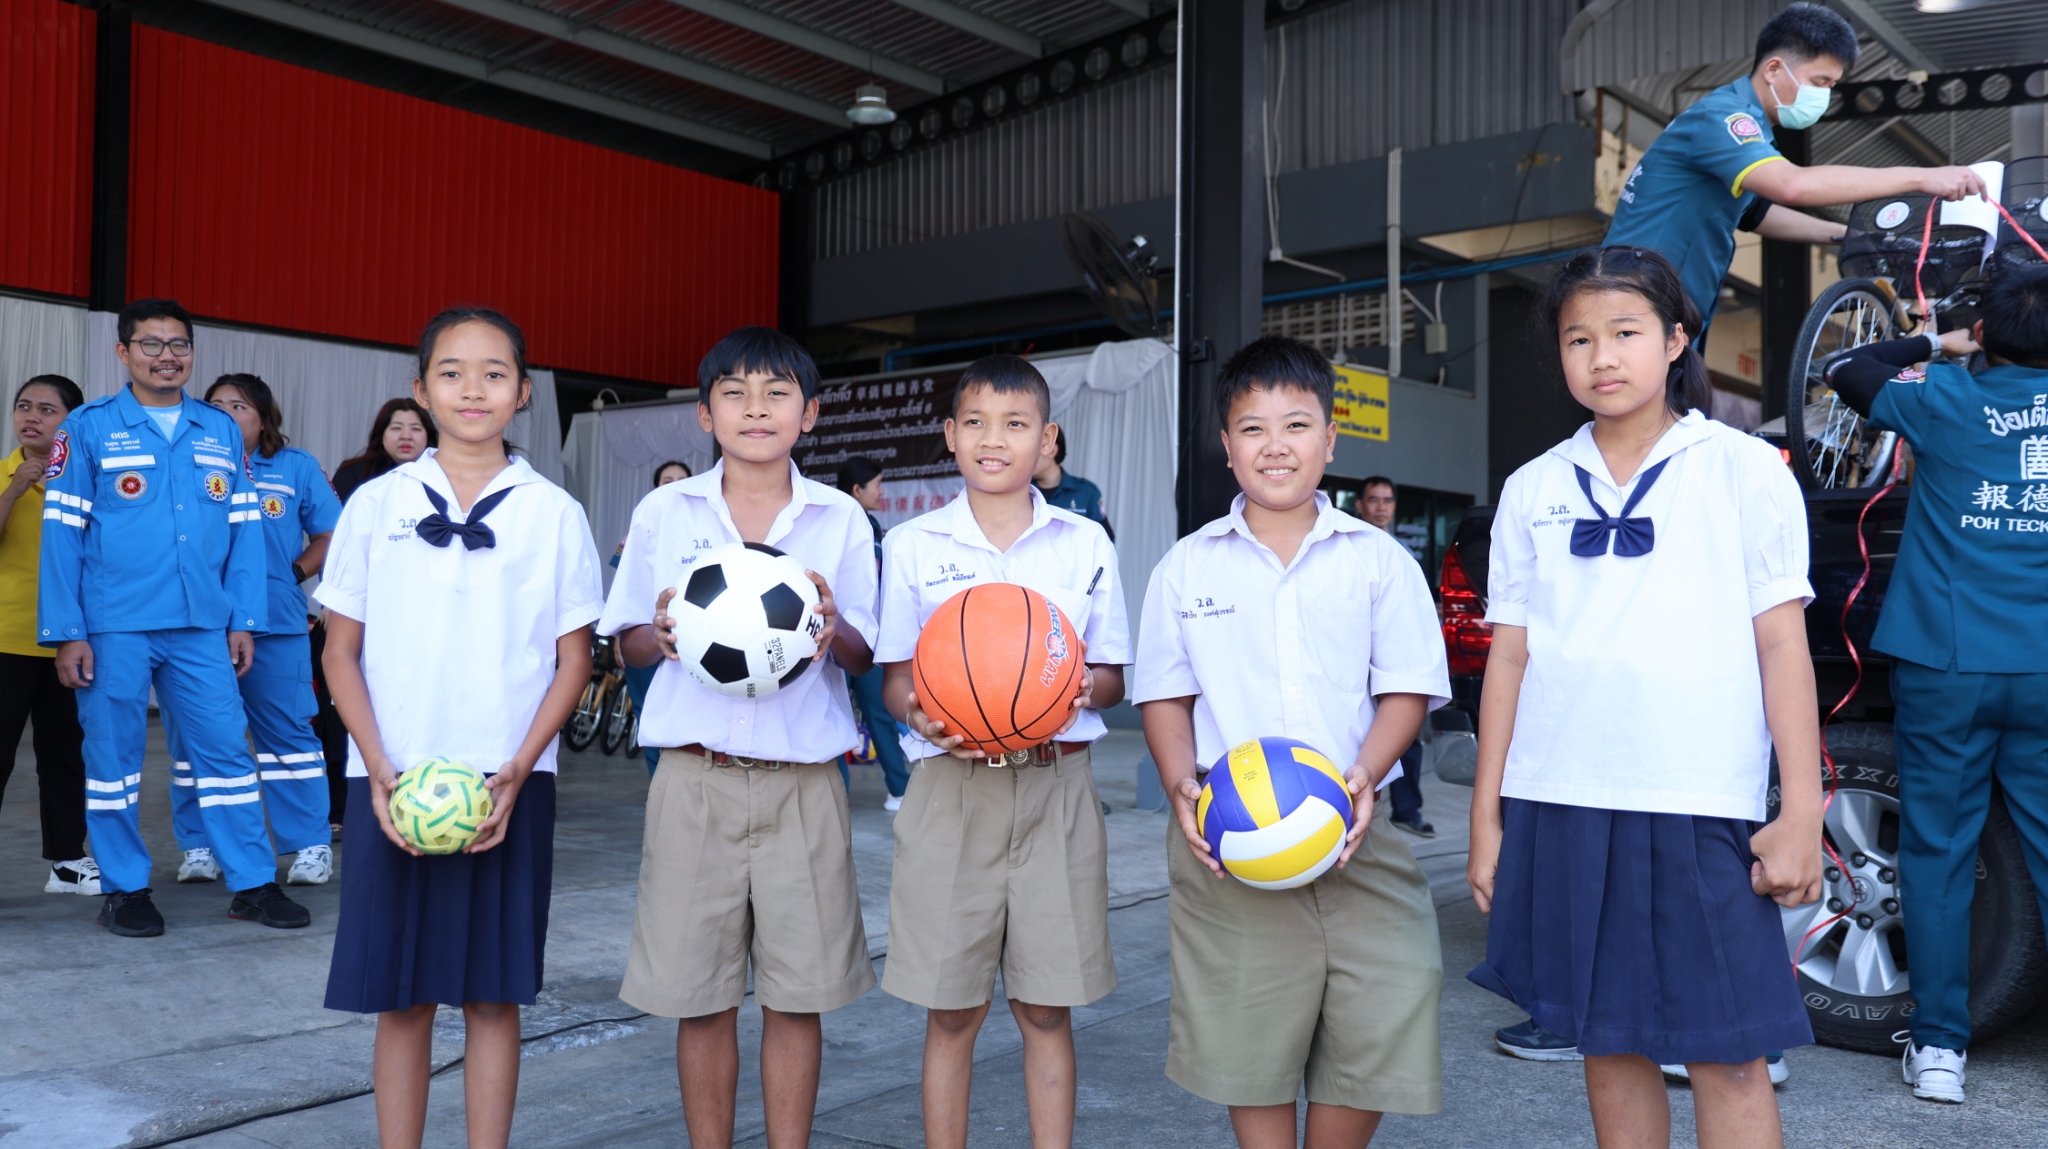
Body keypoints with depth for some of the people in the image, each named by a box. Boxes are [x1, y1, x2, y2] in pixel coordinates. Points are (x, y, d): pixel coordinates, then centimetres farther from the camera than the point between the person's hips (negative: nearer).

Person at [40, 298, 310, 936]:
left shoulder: (222, 431, 10)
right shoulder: (90, 428, 1)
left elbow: (243, 530, 9)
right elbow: (62, 535, -2)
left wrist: (244, 621, 4)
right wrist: (66, 633, -7)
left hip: (202, 627, 2)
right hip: (113, 629, -2)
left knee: (225, 750, 3)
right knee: (113, 756, 7)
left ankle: (253, 885, 10)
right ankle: (125, 889, 20)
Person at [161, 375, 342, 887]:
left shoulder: (296, 467, 8)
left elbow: (330, 535, 9)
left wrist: (296, 572, -4)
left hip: (274, 624, -1)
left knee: (287, 733, 0)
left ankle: (311, 845, 6)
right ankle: (199, 845, 18)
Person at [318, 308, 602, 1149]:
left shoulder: (554, 514, 2)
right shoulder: (377, 503, 4)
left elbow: (573, 662, 3)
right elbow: (342, 651, 5)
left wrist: (516, 774, -8)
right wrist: (380, 775, -7)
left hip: (508, 787, 0)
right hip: (392, 786, 1)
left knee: (494, 993, 6)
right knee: (400, 995, 7)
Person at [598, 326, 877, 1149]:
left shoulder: (840, 519, 4)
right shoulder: (663, 512, 4)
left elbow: (866, 655, 6)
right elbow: (626, 642, 9)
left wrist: (834, 630, -16)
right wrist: (661, 638, -13)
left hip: (802, 781, 0)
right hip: (695, 778, 0)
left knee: (797, 995, 6)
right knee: (700, 996, 7)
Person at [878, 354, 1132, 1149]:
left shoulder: (1085, 544, 6)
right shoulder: (912, 545, 5)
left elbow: (1112, 677, 8)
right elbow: (894, 677, 5)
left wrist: (1087, 688, -15)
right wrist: (919, 712, -17)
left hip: (1056, 789, 1)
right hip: (952, 788, 0)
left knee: (1046, 1008, 7)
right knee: (952, 1011, 6)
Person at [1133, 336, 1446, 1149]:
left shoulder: (1378, 559, 4)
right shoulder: (1186, 567, 6)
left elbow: (1408, 687, 2)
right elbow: (1165, 695, 8)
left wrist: (1364, 776, -15)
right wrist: (1181, 787, -9)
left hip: (1355, 834, 0)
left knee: (1378, 1030, -1)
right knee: (1248, 1046, 7)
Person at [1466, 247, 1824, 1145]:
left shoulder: (1745, 471, 2)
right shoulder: (1533, 491, 9)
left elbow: (1783, 646, 1)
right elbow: (1509, 657, 9)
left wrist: (1801, 815, -4)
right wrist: (1486, 821, 7)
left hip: (1699, 808, -3)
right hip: (1557, 806, 3)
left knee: (1727, 1056, 1)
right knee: (1608, 1046, 12)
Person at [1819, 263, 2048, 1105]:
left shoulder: (1944, 400, -2)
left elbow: (1848, 372, 14)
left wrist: (1933, 345, 26)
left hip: (1945, 667, -2)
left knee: (1938, 853, 5)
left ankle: (1938, 1045, 7)